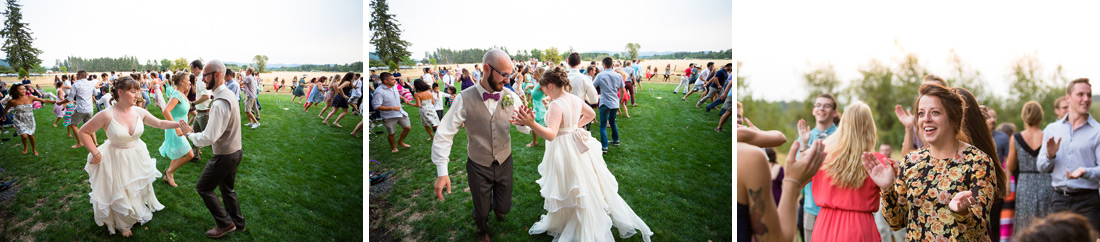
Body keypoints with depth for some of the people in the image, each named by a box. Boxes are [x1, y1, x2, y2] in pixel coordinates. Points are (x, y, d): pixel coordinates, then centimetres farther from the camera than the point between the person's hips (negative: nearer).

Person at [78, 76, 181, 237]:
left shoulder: (139, 112, -12)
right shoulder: (107, 115, -25)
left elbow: (160, 123, 2)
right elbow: (83, 132, -15)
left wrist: (179, 124, -9)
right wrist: (95, 153, -16)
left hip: (137, 156, 4)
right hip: (117, 160, -4)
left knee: (139, 188, 22)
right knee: (120, 194, 13)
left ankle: (139, 214, 50)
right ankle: (123, 225, 37)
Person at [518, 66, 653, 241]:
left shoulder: (556, 105, -24)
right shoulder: (576, 100, 1)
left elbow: (551, 134, -37)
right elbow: (591, 114, 20)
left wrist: (531, 124, -47)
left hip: (564, 149, -8)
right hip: (579, 146, 8)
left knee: (567, 192, 7)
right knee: (588, 186, 19)